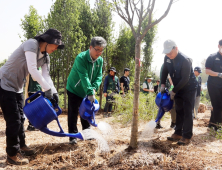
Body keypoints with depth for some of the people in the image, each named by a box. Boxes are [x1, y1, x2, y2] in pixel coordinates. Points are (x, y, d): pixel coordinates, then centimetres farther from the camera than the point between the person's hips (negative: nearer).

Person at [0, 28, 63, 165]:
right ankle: (12, 154, 8)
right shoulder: (32, 44, -22)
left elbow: (46, 76, -1)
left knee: (20, 118, 16)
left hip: (17, 87, 9)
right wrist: (47, 89, -25)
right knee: (13, 120, -6)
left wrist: (54, 92, -15)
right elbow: (33, 70, -29)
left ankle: (21, 146, 33)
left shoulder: (46, 57, 4)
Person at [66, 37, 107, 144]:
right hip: (74, 90, -6)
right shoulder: (81, 58, -27)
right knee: (73, 113, -2)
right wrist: (90, 93, -38)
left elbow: (99, 76, -7)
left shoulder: (100, 60, -7)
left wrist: (94, 88, -24)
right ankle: (73, 136, 7)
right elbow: (84, 77, -34)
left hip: (87, 91, 6)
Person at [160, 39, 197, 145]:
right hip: (178, 88, 7)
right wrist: (163, 84, -2)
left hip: (189, 88, -7)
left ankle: (187, 137, -1)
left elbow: (185, 79, -27)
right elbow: (164, 71, 9)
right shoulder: (167, 58, -5)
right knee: (179, 111, 11)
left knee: (187, 112, -7)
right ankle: (178, 133, 19)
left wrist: (173, 91, -21)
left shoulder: (185, 60, -27)